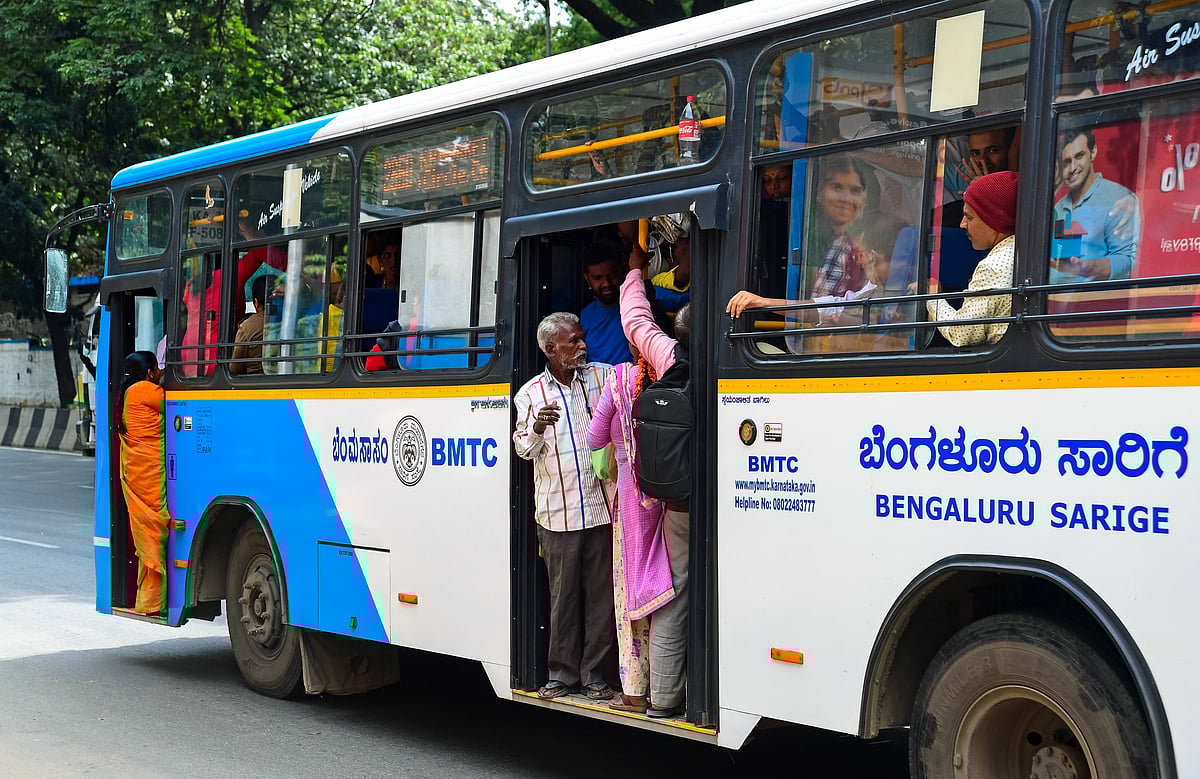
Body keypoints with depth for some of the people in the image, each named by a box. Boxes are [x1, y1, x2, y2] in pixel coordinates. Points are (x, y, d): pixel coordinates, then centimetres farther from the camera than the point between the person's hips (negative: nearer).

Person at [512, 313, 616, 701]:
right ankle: (563, 674, 15)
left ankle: (595, 674, 13)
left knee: (601, 594, 3)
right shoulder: (530, 393, 5)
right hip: (557, 514, -1)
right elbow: (524, 448, 0)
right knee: (563, 595, 5)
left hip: (601, 507, 1)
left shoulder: (602, 376, 8)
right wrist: (537, 427, -20)